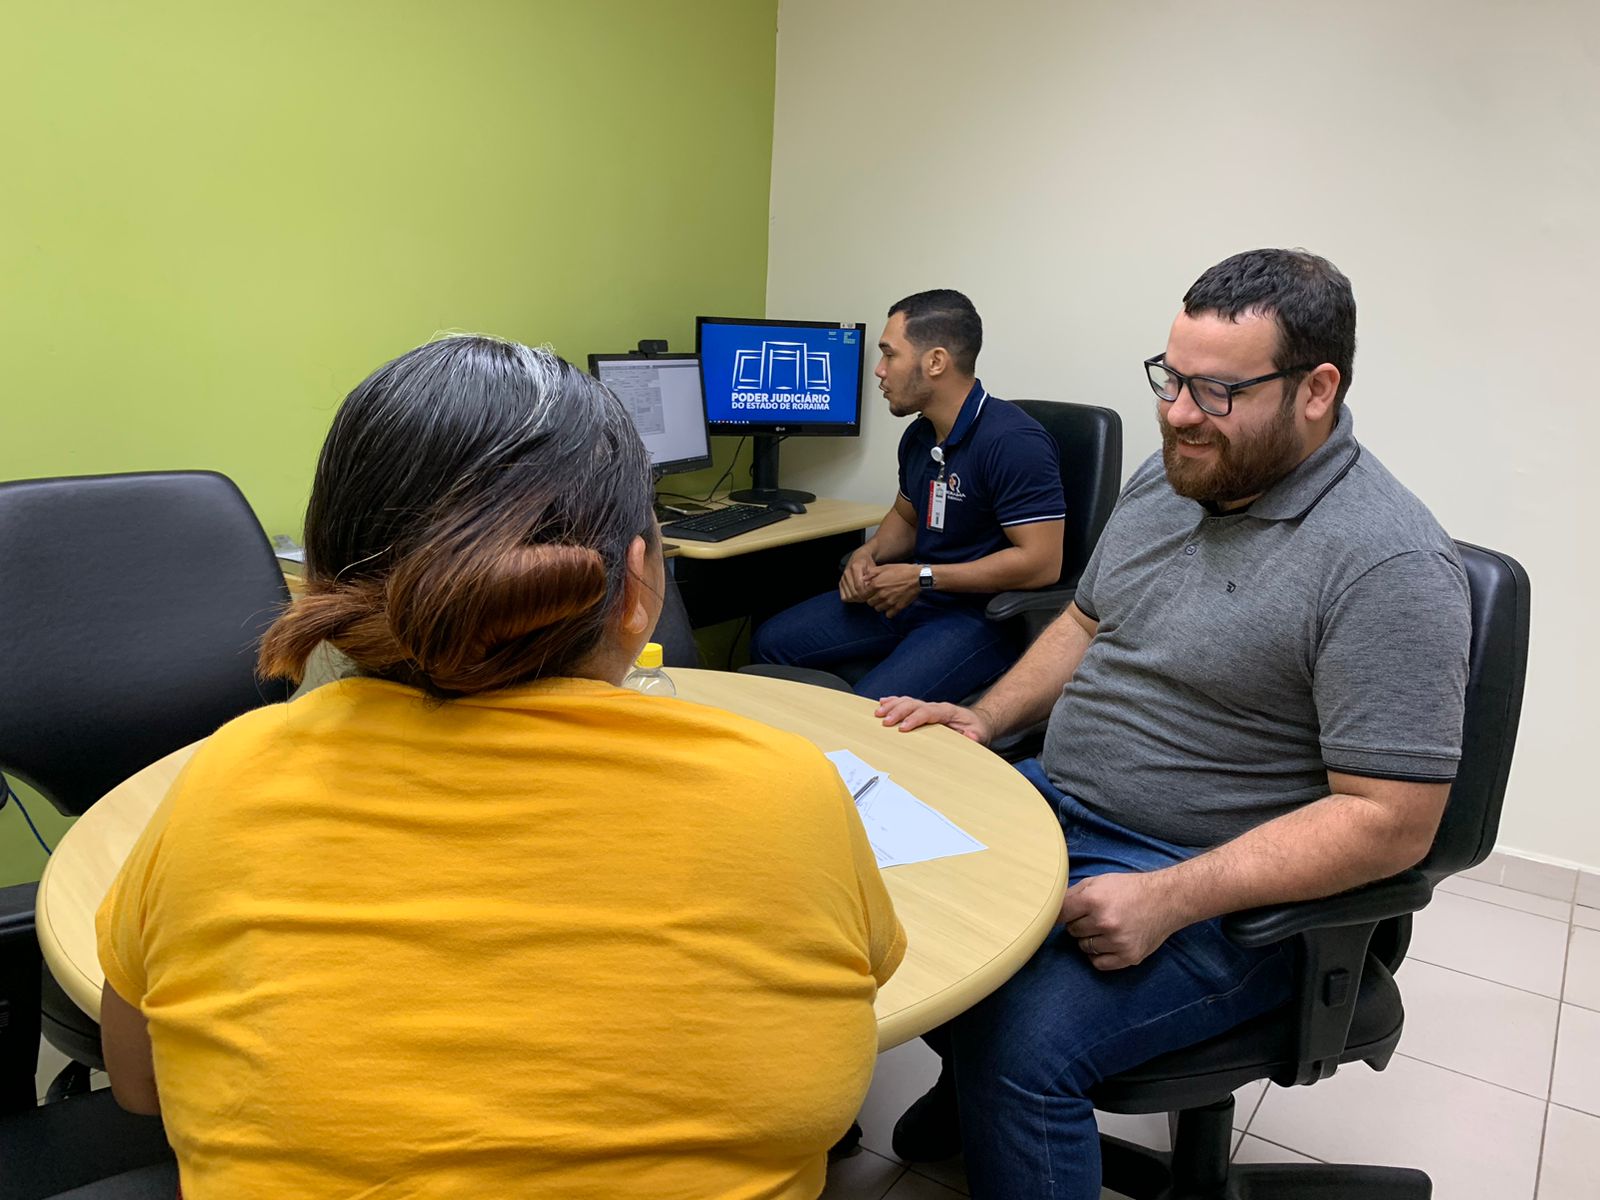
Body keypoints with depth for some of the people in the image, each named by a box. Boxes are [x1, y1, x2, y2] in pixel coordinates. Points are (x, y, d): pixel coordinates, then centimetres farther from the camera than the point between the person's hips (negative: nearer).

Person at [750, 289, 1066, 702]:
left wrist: (922, 577, -19)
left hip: (983, 612, -8)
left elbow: (1041, 563, -24)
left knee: (872, 711, -31)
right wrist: (868, 554, 2)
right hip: (909, 594, 9)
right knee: (770, 643, 5)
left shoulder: (1012, 441, -19)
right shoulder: (918, 436, 8)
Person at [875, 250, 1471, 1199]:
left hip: (1223, 891, -8)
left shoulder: (1389, 565, -20)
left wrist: (1168, 900, -27)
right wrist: (984, 718, 3)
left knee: (1022, 1040, -28)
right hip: (1052, 802, 8)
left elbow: (1390, 819, -21)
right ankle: (973, 1082, 26)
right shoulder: (1170, 478, 5)